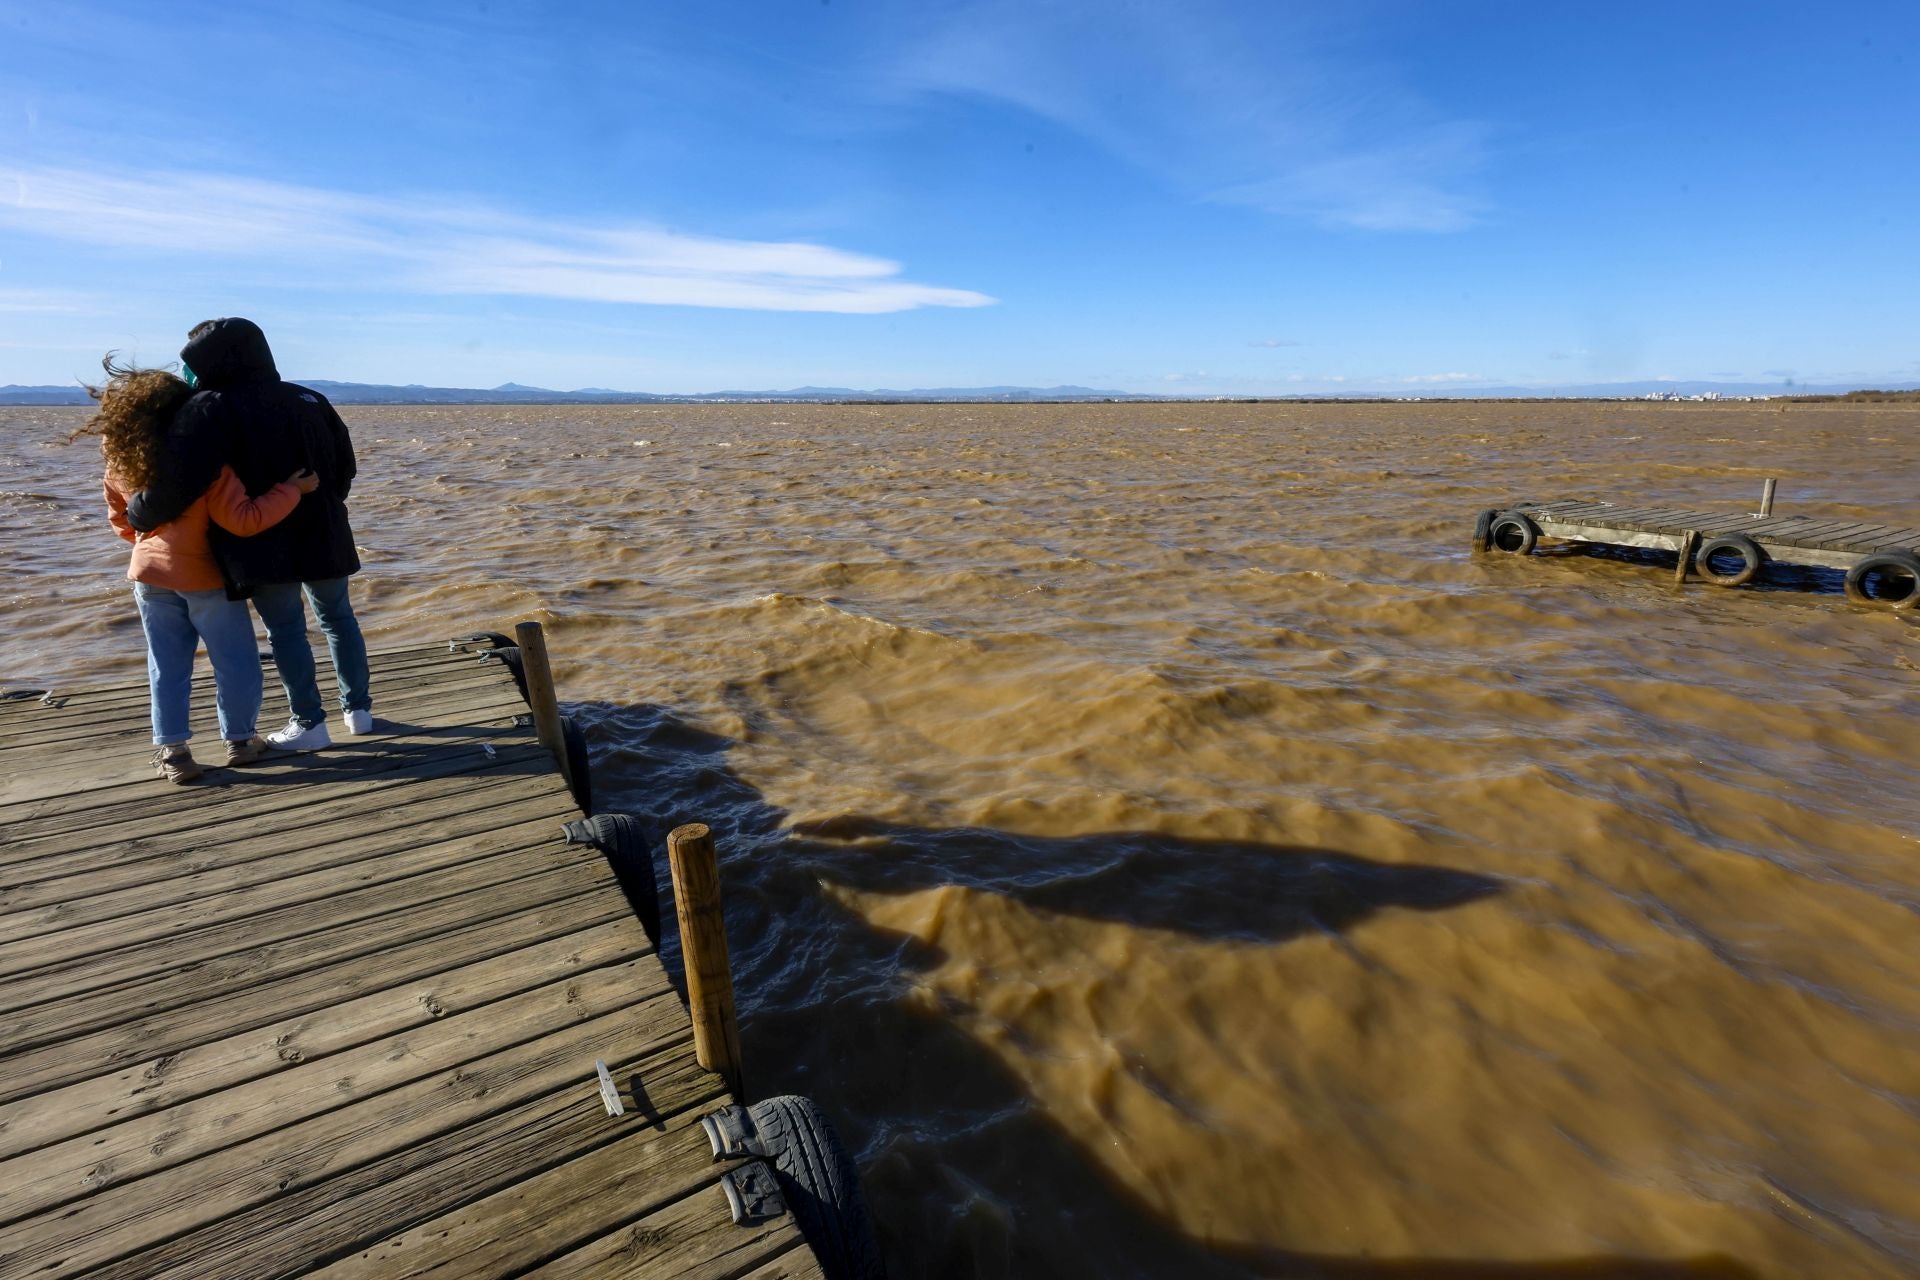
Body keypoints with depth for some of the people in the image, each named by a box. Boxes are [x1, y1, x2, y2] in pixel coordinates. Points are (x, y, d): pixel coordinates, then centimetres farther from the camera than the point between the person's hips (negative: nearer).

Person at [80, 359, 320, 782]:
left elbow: (120, 520, 13)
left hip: (150, 574, 5)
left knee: (167, 666, 11)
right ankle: (239, 740, 18)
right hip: (205, 577, -5)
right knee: (235, 661, 9)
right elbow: (243, 521, -23)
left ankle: (170, 749, 10)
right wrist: (291, 490, -18)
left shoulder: (121, 463, 0)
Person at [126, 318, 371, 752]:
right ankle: (358, 708, 20)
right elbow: (344, 464, 14)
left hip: (263, 546, -5)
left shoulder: (211, 409, -11)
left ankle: (309, 723, 8)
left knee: (285, 631, 4)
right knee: (337, 618, 16)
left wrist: (138, 515, -2)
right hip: (321, 535, 5)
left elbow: (176, 481, -19)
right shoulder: (308, 399, 7)